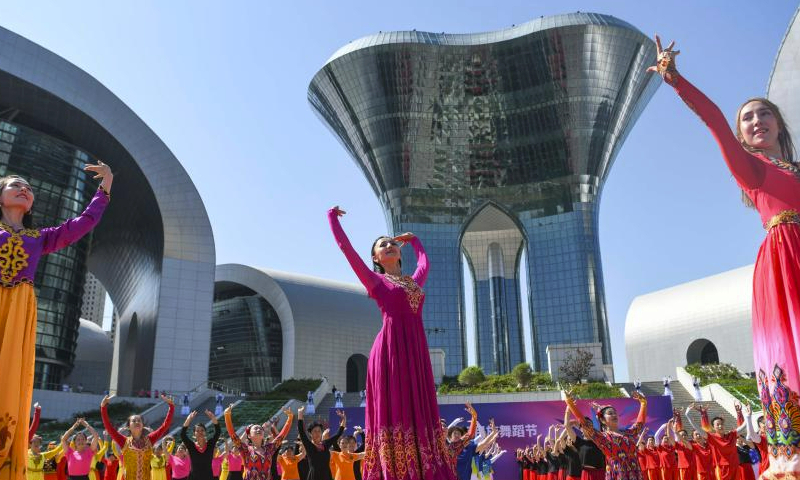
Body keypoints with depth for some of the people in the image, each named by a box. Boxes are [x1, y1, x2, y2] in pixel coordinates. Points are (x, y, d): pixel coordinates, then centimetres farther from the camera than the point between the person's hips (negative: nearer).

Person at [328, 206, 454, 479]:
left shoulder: (414, 280, 22)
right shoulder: (374, 280, 8)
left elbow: (424, 262, 44)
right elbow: (345, 247, 8)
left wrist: (413, 240, 53)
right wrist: (332, 217, 20)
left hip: (415, 350, 6)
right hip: (391, 349, -5)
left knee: (419, 411, 3)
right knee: (393, 411, -7)